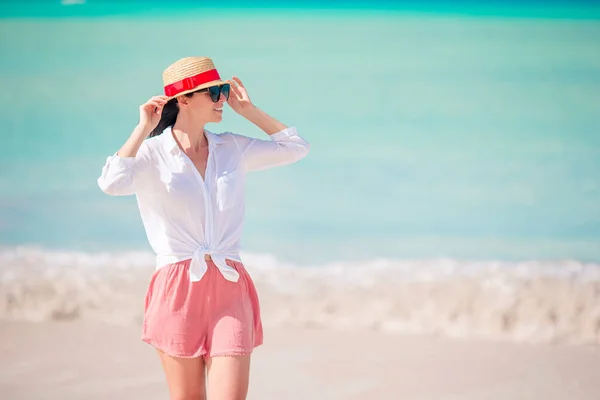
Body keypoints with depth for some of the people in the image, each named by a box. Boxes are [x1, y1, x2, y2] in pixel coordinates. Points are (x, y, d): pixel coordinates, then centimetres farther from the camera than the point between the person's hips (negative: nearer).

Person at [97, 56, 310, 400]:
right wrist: (144, 129, -13)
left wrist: (248, 110, 10)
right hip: (178, 289, -3)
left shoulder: (233, 149, 11)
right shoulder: (152, 152, -3)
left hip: (229, 288, 3)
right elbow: (112, 184, -22)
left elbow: (296, 147, 15)